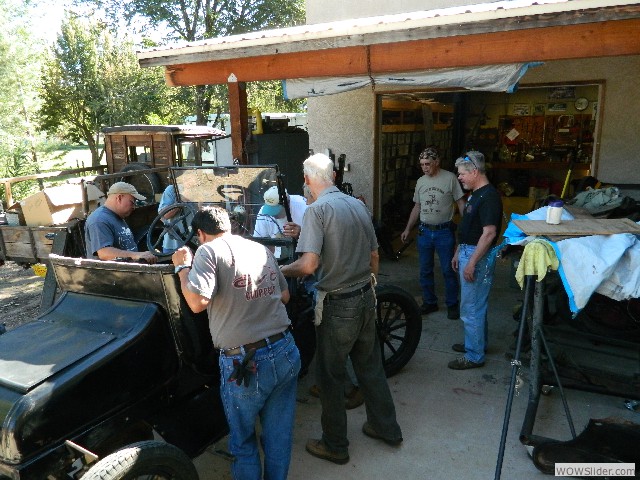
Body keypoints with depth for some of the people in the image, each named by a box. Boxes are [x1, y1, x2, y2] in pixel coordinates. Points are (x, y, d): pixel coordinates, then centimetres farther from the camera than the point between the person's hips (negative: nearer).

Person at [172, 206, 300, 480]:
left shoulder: (209, 251, -8)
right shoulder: (262, 249, 10)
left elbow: (197, 302, -19)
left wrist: (183, 267, -4)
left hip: (246, 363, -5)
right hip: (286, 353, 6)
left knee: (243, 440, 19)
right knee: (279, 434, 21)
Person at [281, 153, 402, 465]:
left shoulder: (317, 209, -17)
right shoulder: (358, 205, 4)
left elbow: (309, 265, -25)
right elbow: (374, 257, 11)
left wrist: (280, 271, -8)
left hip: (337, 305, -7)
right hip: (366, 298, 7)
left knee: (330, 376, 11)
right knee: (370, 366, 22)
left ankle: (334, 446, 28)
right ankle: (386, 427, 40)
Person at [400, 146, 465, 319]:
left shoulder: (450, 178, -8)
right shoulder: (420, 181, 7)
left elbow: (460, 203, -6)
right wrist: (408, 229, 13)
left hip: (444, 232, -5)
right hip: (424, 231, 5)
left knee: (448, 270, 4)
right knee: (425, 271, 12)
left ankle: (452, 304, 19)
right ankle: (430, 302, 27)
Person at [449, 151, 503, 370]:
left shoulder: (489, 196, -19)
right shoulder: (476, 194, 12)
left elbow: (489, 233, -24)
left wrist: (472, 263, -24)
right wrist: (458, 253, 20)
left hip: (478, 256, -10)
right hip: (468, 253, 10)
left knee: (471, 308, -2)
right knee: (476, 305, 21)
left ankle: (474, 356, 9)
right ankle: (477, 342, 36)